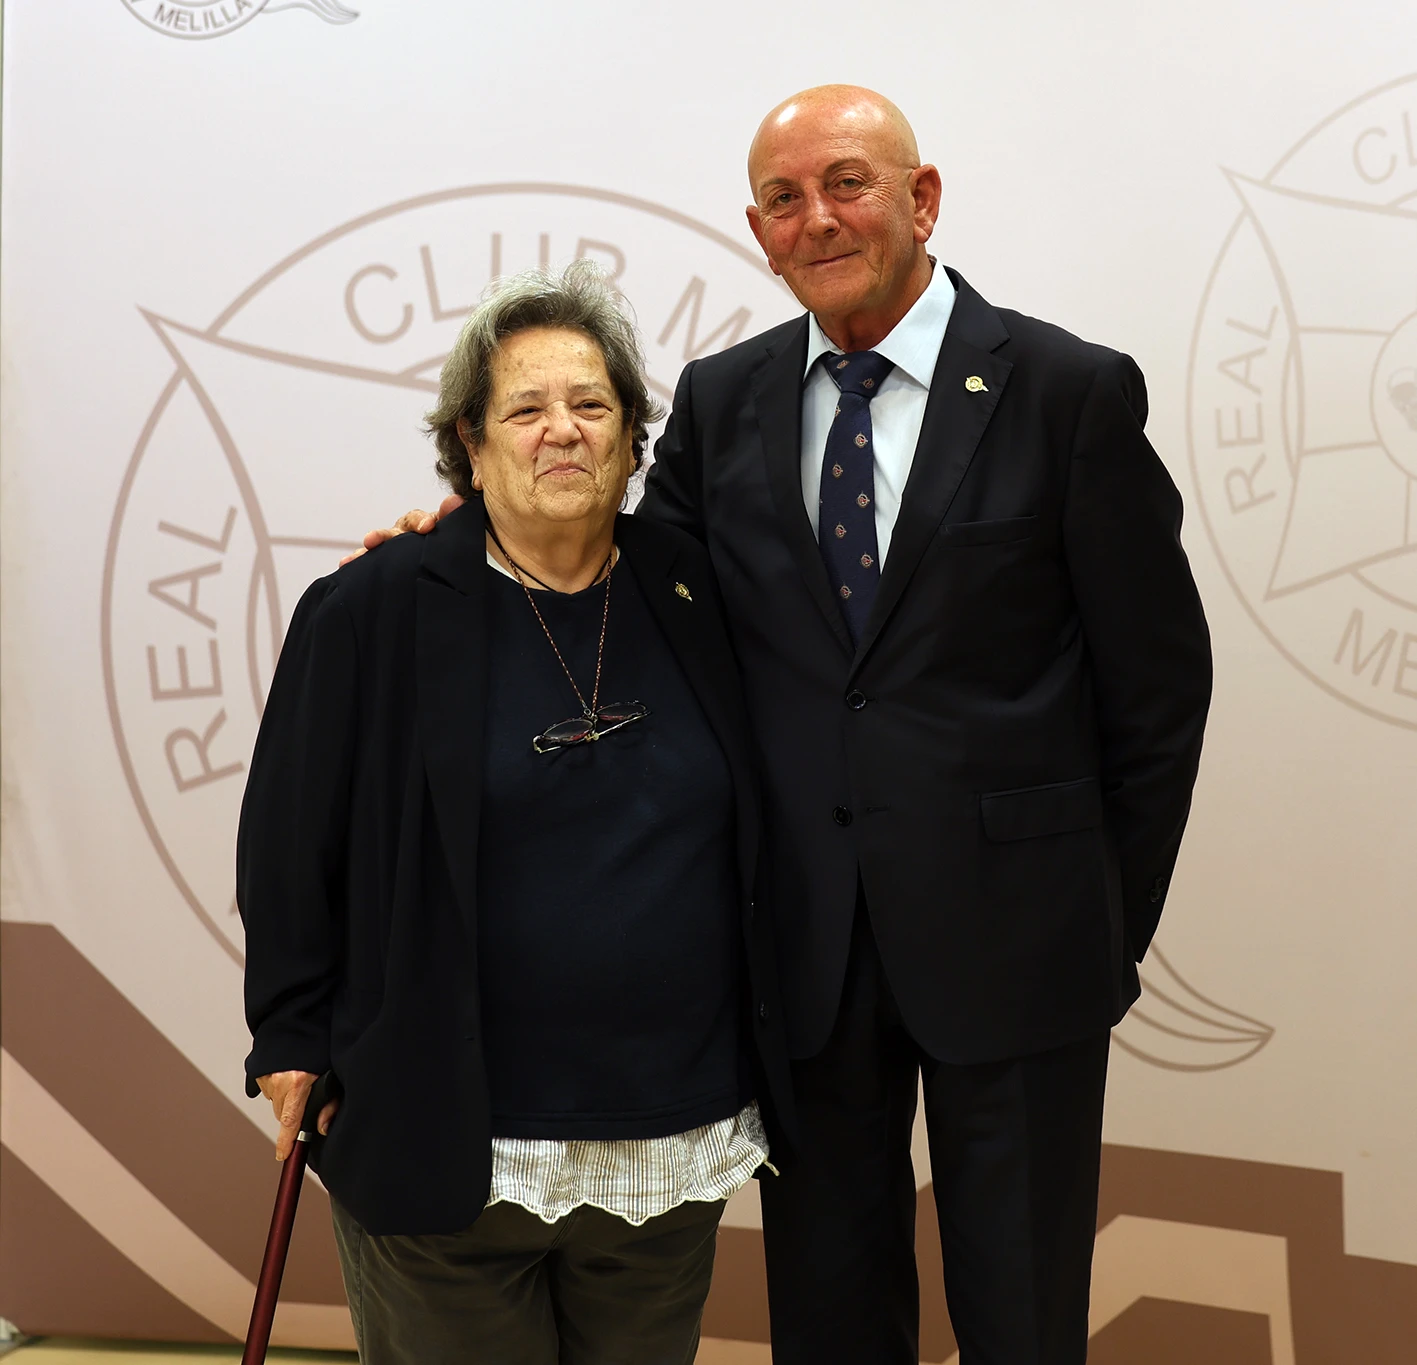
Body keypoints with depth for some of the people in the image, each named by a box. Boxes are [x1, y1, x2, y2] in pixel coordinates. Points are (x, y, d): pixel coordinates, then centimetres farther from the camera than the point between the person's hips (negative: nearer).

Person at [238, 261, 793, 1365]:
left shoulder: (695, 591, 4)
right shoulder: (374, 610, -6)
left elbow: (752, 834, 14)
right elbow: (290, 849, -1)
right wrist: (296, 1049, -2)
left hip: (673, 1142, 4)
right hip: (443, 1149, -3)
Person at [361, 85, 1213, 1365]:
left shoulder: (1070, 391, -6)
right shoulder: (721, 401, 5)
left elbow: (1158, 684, -2)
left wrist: (1114, 928, 0)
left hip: (1009, 936, -3)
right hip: (804, 938, 3)